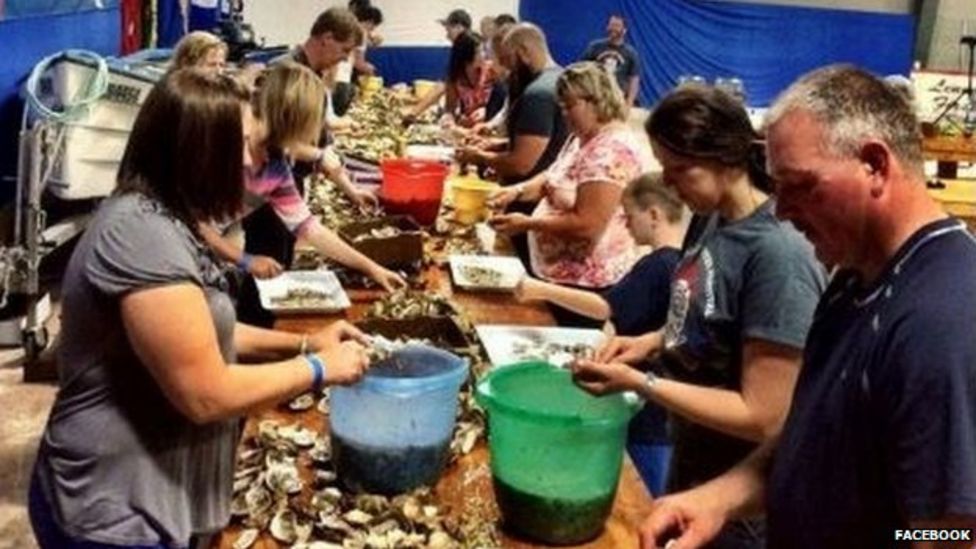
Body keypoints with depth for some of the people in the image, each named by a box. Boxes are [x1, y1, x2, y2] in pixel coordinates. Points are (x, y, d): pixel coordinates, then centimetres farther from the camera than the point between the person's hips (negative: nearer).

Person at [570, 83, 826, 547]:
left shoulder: (778, 255, -28)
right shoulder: (710, 218, -3)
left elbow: (763, 417, -26)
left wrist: (639, 383, -25)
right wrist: (653, 342, -5)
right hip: (690, 460, 8)